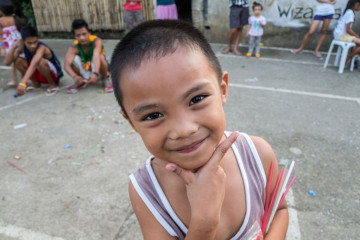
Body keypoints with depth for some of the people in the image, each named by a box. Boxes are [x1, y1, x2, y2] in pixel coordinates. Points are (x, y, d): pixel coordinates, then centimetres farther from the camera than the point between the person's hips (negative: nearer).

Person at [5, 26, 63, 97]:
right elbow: (7, 61, -14)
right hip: (38, 73, 7)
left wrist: (22, 83, -58)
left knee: (40, 61, -35)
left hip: (54, 74, -6)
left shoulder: (42, 48, -30)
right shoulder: (23, 48, -10)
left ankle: (53, 85, -12)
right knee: (17, 60, -11)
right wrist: (14, 47, -26)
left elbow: (34, 65, -47)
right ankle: (35, 83, 8)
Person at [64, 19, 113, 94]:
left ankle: (105, 79, -7)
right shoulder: (74, 48, -22)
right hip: (84, 73, 2)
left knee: (100, 56, -34)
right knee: (73, 58, -26)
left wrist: (95, 74, -62)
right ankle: (82, 82, -2)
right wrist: (75, 76, -57)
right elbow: (66, 65, -36)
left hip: (98, 71, -2)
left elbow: (96, 56, -45)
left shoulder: (96, 41, -26)